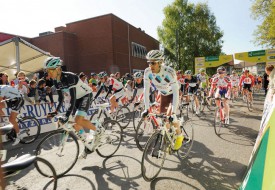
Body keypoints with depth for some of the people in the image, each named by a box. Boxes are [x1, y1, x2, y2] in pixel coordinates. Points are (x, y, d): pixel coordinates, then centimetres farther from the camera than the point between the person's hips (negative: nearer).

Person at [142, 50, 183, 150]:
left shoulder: (169, 72, -39)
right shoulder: (147, 72, -26)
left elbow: (175, 92, -40)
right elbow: (146, 90, -22)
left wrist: (173, 113, -44)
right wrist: (146, 108, -26)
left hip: (173, 93, -4)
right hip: (163, 94, 5)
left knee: (170, 115, -20)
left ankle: (179, 135, 8)